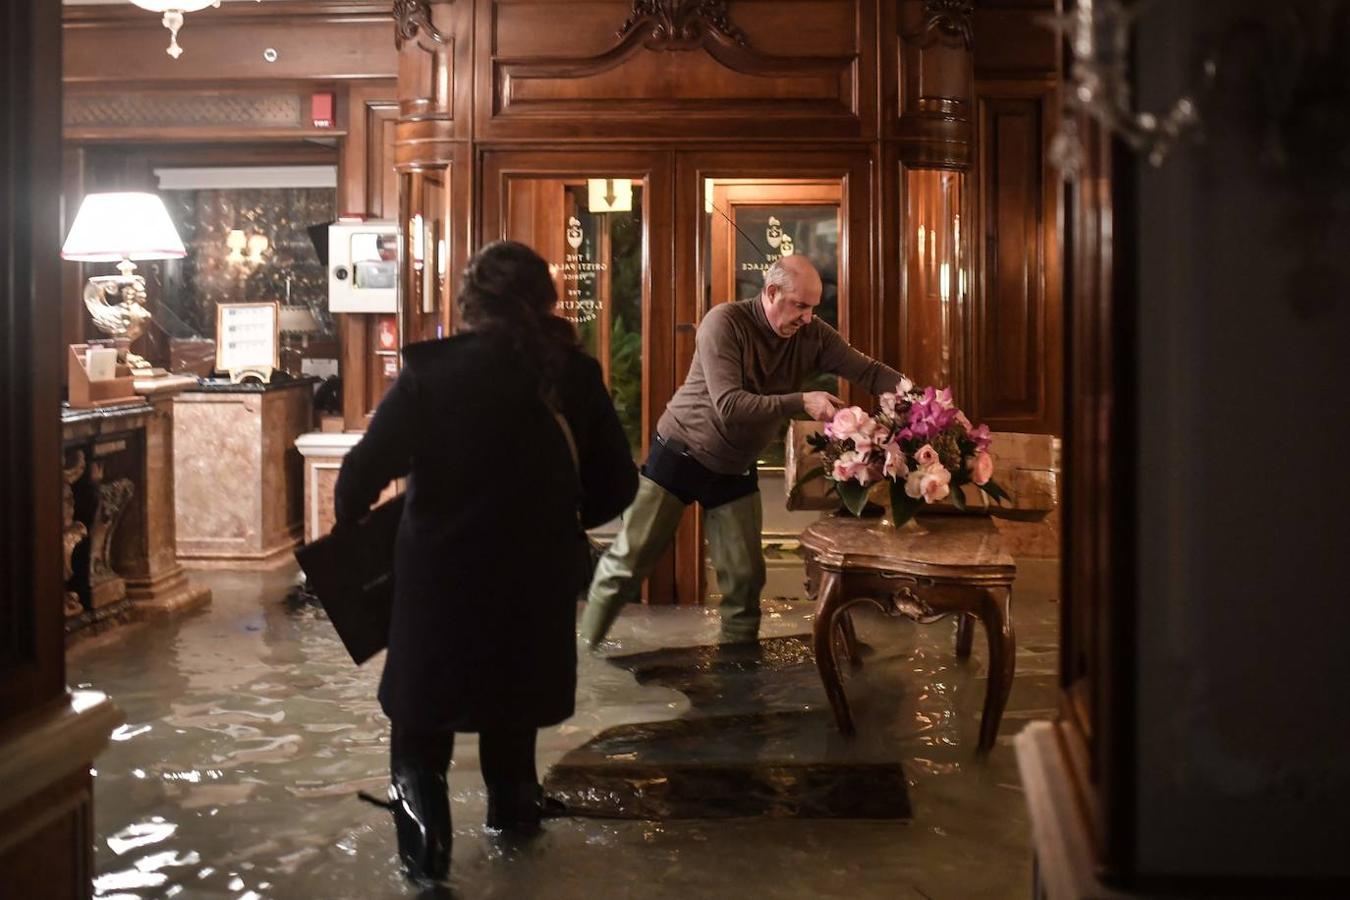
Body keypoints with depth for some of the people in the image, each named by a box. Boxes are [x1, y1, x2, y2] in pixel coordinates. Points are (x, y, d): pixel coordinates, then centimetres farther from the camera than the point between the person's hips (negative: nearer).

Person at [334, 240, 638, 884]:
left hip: (442, 579, -3)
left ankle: (425, 851, 6)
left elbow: (365, 471, -15)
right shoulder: (575, 374, -2)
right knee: (511, 705, 26)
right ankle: (514, 815, 39)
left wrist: (349, 525, 5)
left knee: (421, 721, 13)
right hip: (536, 578, 3)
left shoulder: (431, 370, -12)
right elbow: (617, 484, 2)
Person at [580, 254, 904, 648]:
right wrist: (801, 402, -37)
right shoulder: (725, 322, -23)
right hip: (681, 455, -4)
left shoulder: (812, 335, -8)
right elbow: (729, 406, -32)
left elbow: (869, 371, -9)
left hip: (735, 471, 5)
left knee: (746, 578, 4)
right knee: (629, 562, 0)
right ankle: (582, 651, 17)